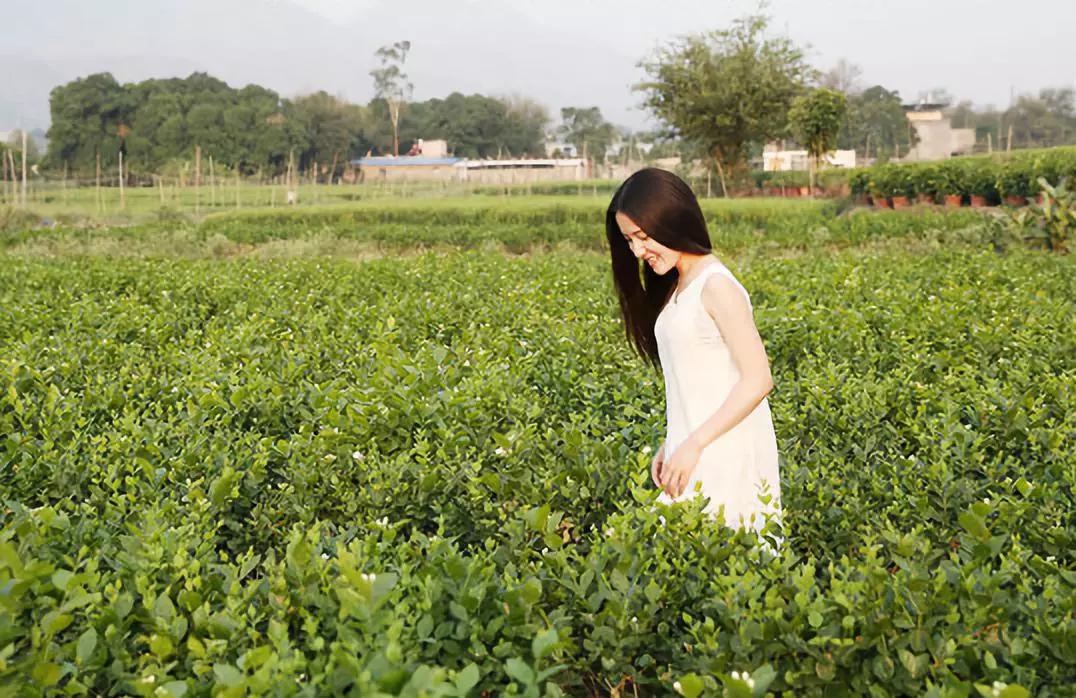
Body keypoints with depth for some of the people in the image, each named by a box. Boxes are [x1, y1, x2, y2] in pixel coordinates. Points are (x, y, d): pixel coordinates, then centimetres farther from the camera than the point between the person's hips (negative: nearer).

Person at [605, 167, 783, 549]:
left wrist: (694, 445, -19)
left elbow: (758, 380, -18)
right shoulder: (676, 288, 14)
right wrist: (671, 444, 11)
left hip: (725, 456, -8)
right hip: (694, 452, 8)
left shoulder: (716, 286, -14)